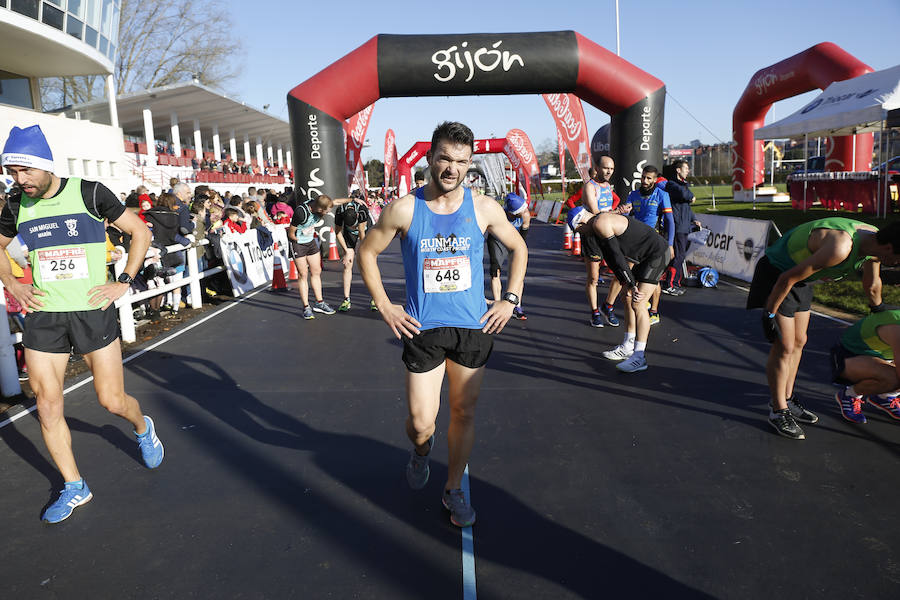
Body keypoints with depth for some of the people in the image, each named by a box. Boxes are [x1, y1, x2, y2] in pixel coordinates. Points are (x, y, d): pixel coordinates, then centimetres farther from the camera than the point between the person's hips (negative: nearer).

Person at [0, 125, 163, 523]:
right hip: (43, 316, 4)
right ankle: (74, 488, 19)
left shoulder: (88, 193, -6)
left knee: (113, 401, 0)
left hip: (92, 311, -3)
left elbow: (140, 232, 0)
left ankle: (143, 428, 36)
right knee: (47, 407, 2)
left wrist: (123, 283, -6)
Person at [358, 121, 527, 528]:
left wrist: (510, 300, 3)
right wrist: (384, 307, -1)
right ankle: (421, 450, 38)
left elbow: (518, 248, 12)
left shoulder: (484, 209, -3)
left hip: (473, 327, 2)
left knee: (463, 413, 11)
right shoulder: (403, 209, -8)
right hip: (422, 329, -1)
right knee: (420, 422, 1)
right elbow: (367, 252, 5)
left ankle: (453, 490, 31)